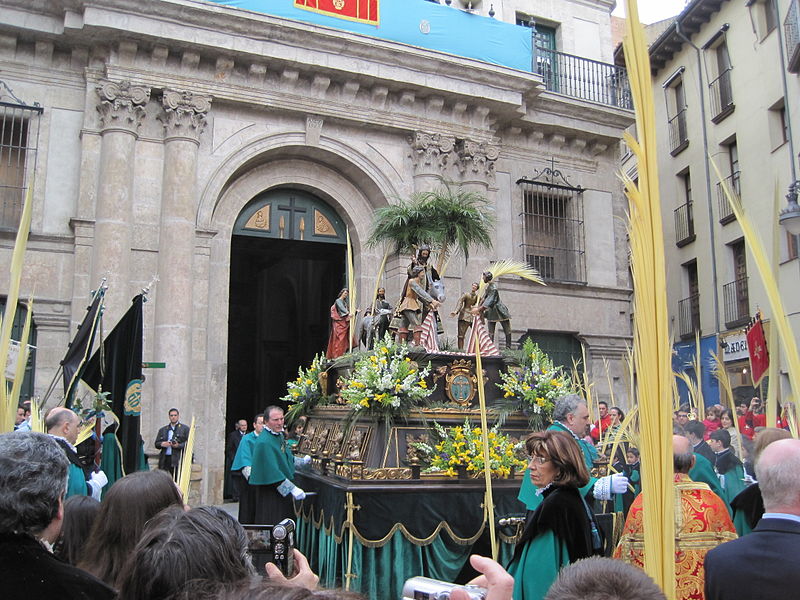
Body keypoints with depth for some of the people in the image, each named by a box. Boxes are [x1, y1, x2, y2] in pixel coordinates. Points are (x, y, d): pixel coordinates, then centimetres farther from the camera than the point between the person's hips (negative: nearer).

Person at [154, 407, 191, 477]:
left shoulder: (185, 429, 8)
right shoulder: (162, 430, 21)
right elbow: (156, 444, 17)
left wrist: (178, 445, -16)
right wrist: (162, 444, -5)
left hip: (178, 459, -4)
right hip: (164, 460, 4)